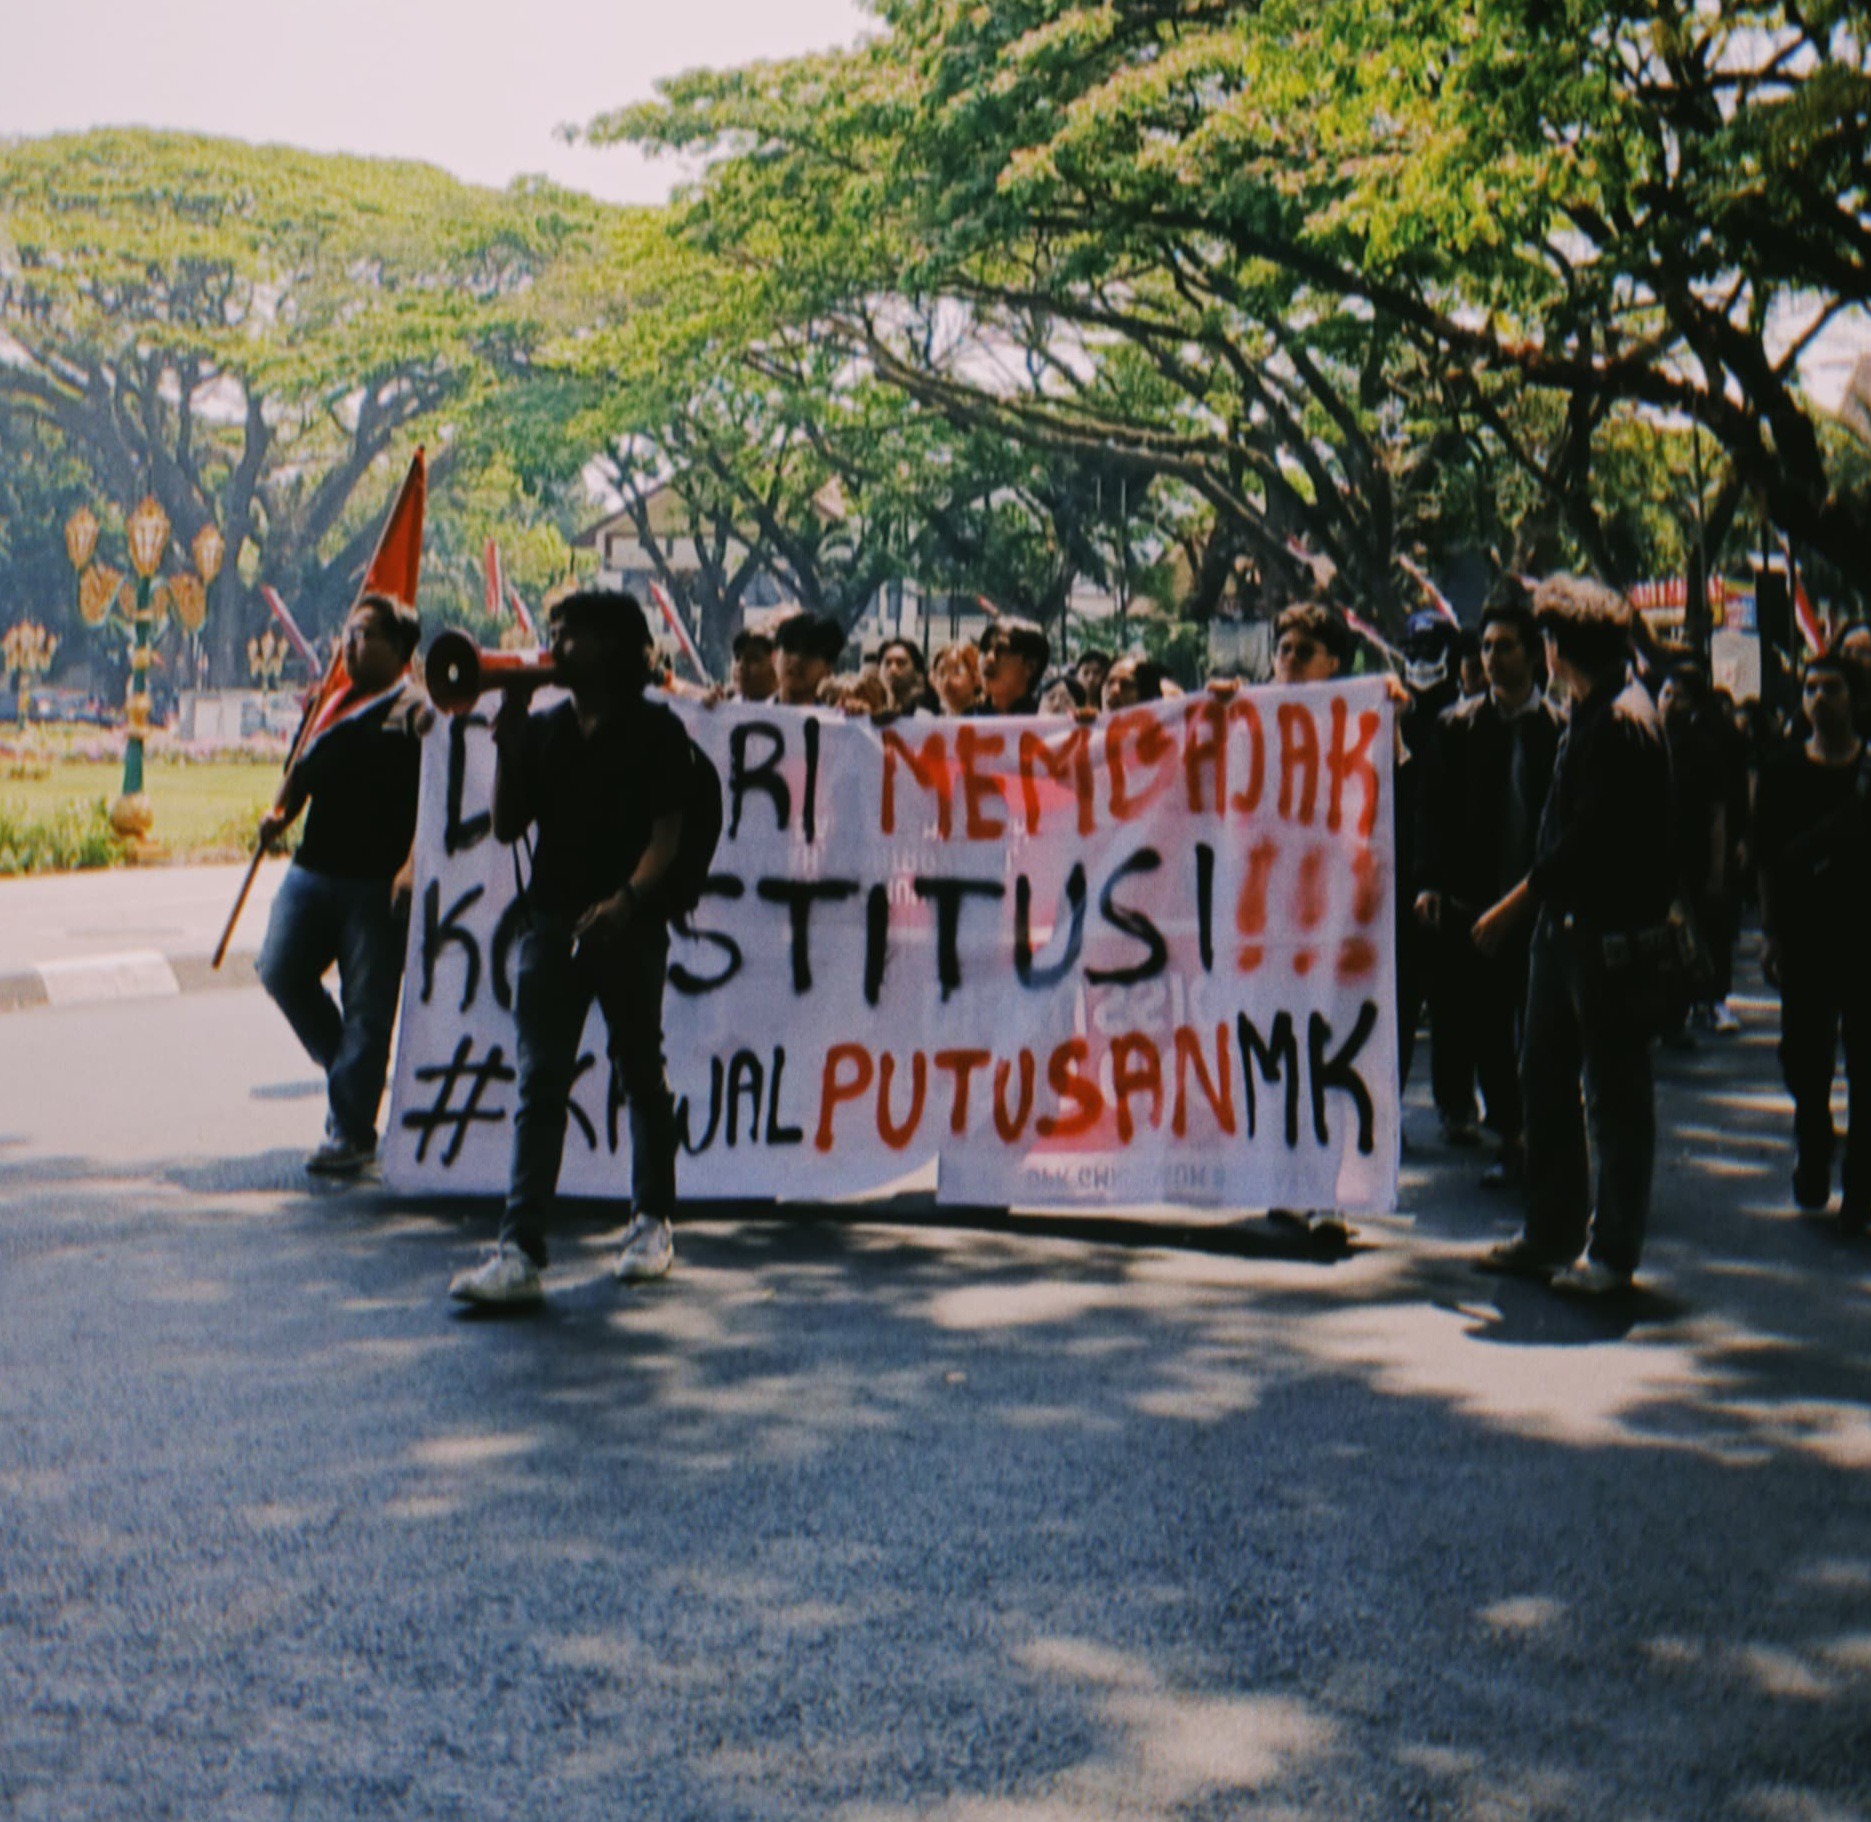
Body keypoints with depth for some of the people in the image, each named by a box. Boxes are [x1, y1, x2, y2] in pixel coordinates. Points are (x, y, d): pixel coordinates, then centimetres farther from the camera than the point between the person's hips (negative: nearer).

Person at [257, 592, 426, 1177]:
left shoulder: (416, 712, -2)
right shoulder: (334, 706, 19)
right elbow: (304, 774, 25)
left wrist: (413, 865, -22)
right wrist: (279, 812, 4)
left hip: (379, 882, -6)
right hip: (313, 870, 6)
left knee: (367, 1008, -3)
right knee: (280, 969, -6)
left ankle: (350, 1133, 4)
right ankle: (345, 1063, 18)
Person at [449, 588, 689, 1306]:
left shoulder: (655, 730, 1)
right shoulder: (542, 729, 13)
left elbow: (666, 831, -6)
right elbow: (506, 827, 10)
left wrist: (627, 898, -21)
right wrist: (506, 742, 1)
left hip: (630, 928, -3)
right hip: (551, 922, 3)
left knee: (640, 1075, 9)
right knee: (538, 1085, -5)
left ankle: (652, 1220, 27)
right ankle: (519, 1251, -9)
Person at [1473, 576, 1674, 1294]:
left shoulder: (1622, 722, -17)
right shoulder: (1587, 715, 13)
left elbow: (1587, 841, -21)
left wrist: (1512, 905, -15)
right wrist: (1526, 904, 14)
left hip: (1611, 931, -10)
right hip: (1565, 923, 10)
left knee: (1613, 1089, 0)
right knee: (1545, 1075, 14)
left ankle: (1613, 1251, 9)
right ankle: (1552, 1234, 24)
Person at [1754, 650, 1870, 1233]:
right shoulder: (1783, 773, 5)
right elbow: (1768, 860, 6)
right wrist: (1770, 933, 2)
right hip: (1803, 937, 1)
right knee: (1804, 1059, 6)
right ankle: (1813, 1161, 29)